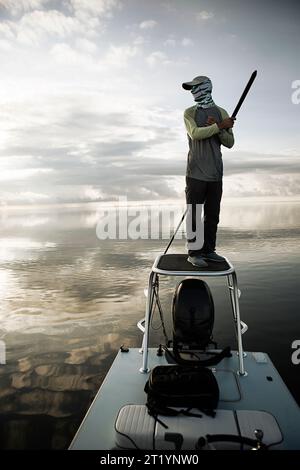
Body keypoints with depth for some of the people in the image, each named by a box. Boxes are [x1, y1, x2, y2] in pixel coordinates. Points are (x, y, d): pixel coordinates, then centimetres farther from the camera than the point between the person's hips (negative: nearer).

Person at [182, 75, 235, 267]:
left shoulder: (222, 113, 13)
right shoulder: (190, 112, 8)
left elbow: (229, 143, 7)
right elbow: (195, 133, -11)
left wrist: (217, 128, -8)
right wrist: (219, 126, -11)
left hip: (215, 173, 3)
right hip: (196, 172, -3)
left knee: (213, 214, 6)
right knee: (194, 214, -6)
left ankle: (208, 250, 15)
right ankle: (194, 253, 0)